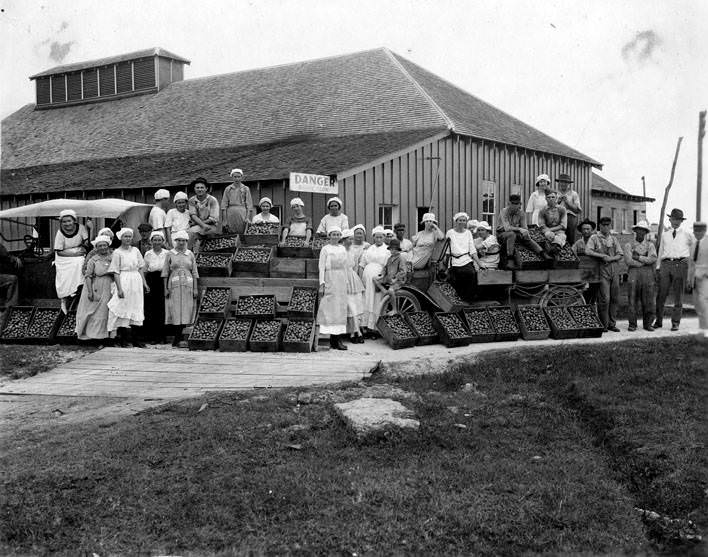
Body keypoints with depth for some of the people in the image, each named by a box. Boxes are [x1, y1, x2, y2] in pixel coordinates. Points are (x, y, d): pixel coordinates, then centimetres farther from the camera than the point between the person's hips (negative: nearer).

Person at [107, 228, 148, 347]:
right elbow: (116, 272, -7)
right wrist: (119, 288, -14)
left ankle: (133, 338, 13)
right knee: (123, 310, -2)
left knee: (136, 310, 7)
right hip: (124, 282, -5)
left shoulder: (135, 250, 9)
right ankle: (123, 338, 4)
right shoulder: (117, 252, -4)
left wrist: (144, 283, 8)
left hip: (136, 282, 5)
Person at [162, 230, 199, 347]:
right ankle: (177, 336, 1)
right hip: (174, 286, -2)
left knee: (185, 311, 0)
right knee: (175, 311, -6)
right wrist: (165, 288, -4)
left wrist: (196, 288, 3)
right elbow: (165, 272, 4)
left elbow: (194, 273, 11)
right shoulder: (170, 254, 5)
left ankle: (177, 338, 7)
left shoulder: (190, 254, 11)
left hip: (188, 285, 2)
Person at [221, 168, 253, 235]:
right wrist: (224, 220, -2)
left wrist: (248, 218, -8)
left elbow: (249, 205, 5)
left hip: (242, 213, -1)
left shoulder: (246, 189, 10)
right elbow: (224, 205, 8)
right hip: (231, 213, 1)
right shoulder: (228, 189, 12)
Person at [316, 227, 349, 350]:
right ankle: (334, 340, -5)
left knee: (341, 309, 3)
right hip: (330, 281, -5)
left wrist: (347, 283, 14)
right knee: (331, 309, -7)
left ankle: (338, 338, 7)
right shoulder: (325, 249, -1)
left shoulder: (343, 249, 14)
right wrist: (322, 283, -11)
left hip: (342, 281, 5)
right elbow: (321, 267, -4)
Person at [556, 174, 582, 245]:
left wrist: (567, 202, -5)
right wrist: (558, 201, -3)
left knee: (571, 241, -8)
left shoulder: (574, 194, 11)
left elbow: (578, 210, 2)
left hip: (570, 217, -1)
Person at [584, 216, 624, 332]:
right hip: (602, 270, -4)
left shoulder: (614, 239, 17)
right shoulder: (594, 238, 4)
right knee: (604, 298, -9)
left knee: (614, 298, 4)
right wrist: (602, 255, -13)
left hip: (614, 269, 4)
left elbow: (620, 255, 11)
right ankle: (603, 324, -1)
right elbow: (588, 251, -9)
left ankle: (612, 323, 11)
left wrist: (610, 258, -8)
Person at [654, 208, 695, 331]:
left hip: (680, 264, -1)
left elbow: (692, 252, 18)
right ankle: (658, 321, 8)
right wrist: (658, 267, 12)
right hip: (666, 264, 2)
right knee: (661, 295, -1)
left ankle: (675, 323, 6)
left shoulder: (687, 235, 12)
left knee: (678, 296, 1)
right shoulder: (664, 235, 17)